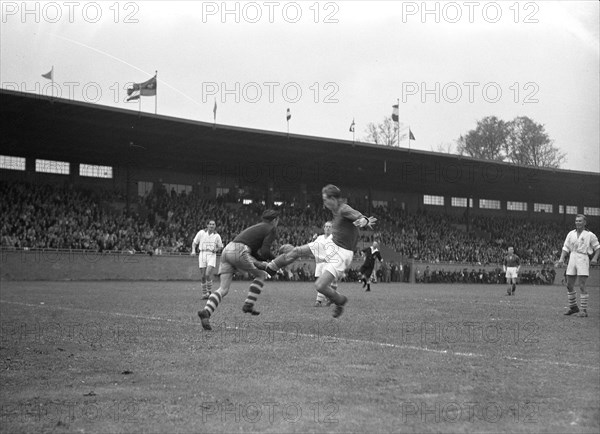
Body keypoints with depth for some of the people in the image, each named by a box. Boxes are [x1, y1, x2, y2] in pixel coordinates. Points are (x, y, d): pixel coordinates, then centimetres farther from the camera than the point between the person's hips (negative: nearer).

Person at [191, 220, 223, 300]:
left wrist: (216, 249, -6)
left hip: (212, 255, -1)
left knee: (208, 274, -18)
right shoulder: (201, 232, 1)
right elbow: (194, 242, 9)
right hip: (202, 255, 1)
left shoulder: (217, 236, 3)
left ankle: (209, 292, 1)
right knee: (203, 276, 0)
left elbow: (220, 246, 16)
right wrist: (193, 251, -8)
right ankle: (204, 294, 15)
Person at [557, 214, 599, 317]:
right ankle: (573, 307, 22)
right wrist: (561, 259, -1)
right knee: (569, 285, 6)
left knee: (582, 286, -10)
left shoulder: (589, 235, 2)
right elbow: (566, 248, 12)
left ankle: (584, 310, -4)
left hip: (583, 259, -4)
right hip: (572, 258, 5)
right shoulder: (571, 234, 12)